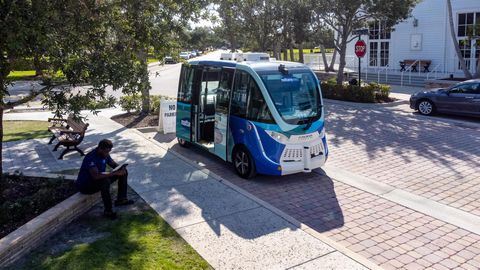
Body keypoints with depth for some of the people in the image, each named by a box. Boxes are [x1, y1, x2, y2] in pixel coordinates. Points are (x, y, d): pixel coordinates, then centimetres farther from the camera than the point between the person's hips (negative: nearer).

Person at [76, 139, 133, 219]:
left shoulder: (105, 154, -5)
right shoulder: (91, 158, -30)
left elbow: (114, 164, 8)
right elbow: (96, 176, -41)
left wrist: (121, 168, -16)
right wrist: (114, 173, -39)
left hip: (100, 180, 9)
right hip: (85, 185, -9)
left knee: (123, 172, 0)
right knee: (105, 181, -39)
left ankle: (121, 199, 3)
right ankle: (108, 211, -28)